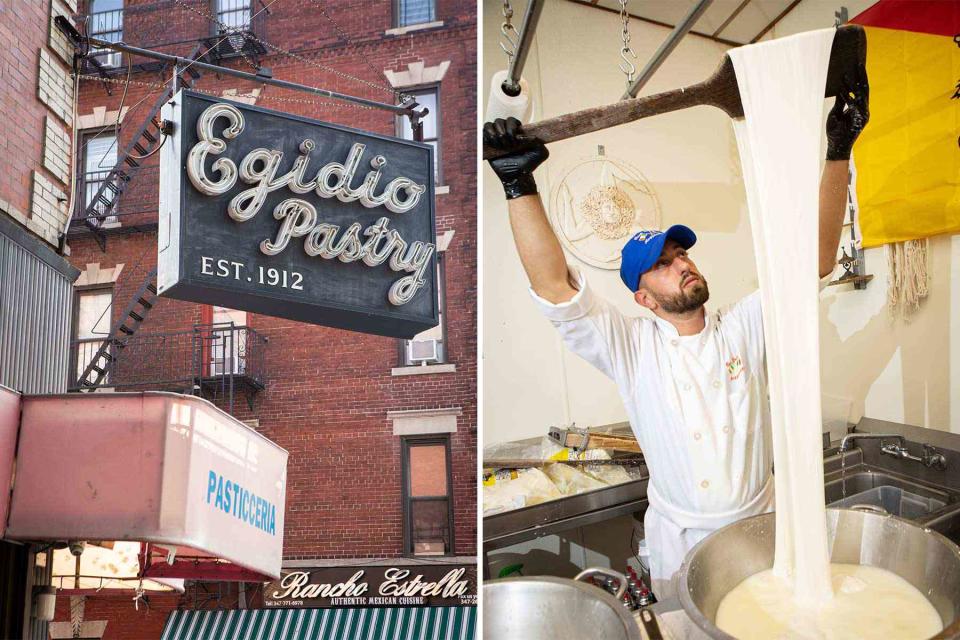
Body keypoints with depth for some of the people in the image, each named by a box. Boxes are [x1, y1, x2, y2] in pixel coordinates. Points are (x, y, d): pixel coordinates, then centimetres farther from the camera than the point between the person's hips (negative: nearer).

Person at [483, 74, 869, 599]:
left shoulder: (743, 327, -1)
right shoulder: (631, 346, -7)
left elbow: (815, 261, -10)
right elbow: (554, 288, -21)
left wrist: (838, 152, -21)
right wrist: (519, 183, -30)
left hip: (761, 523, 2)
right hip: (679, 537, -1)